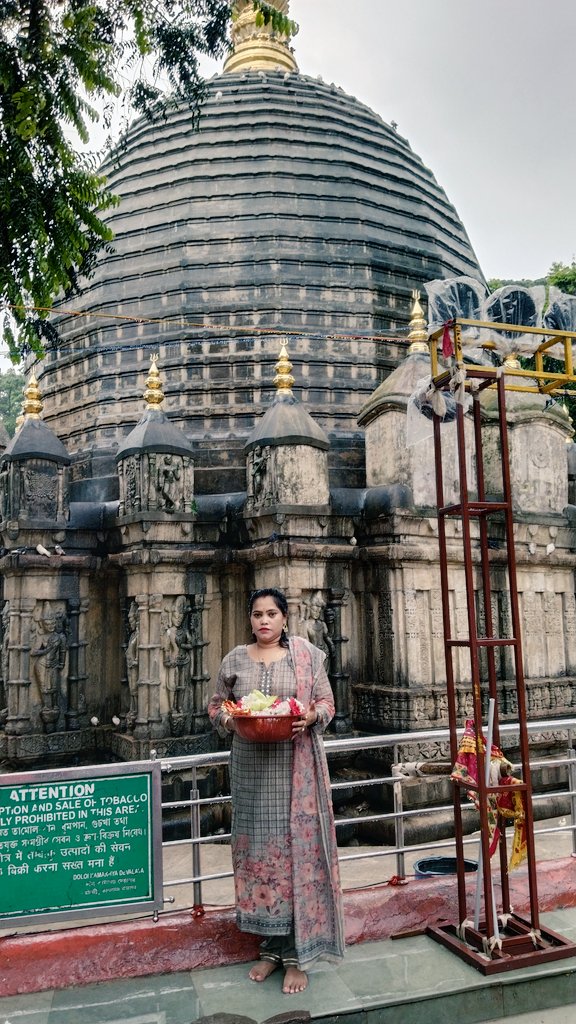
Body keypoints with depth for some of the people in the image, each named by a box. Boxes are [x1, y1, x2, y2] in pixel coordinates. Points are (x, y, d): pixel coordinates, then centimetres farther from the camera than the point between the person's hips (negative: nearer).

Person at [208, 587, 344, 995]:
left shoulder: (306, 654, 1)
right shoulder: (234, 660, 6)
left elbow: (327, 702, 2)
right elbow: (216, 705, 11)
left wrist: (310, 718, -18)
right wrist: (229, 719, -10)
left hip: (295, 766, -2)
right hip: (251, 769, 3)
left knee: (297, 847, 0)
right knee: (258, 849, 8)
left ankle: (297, 954, 12)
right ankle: (272, 946, 24)